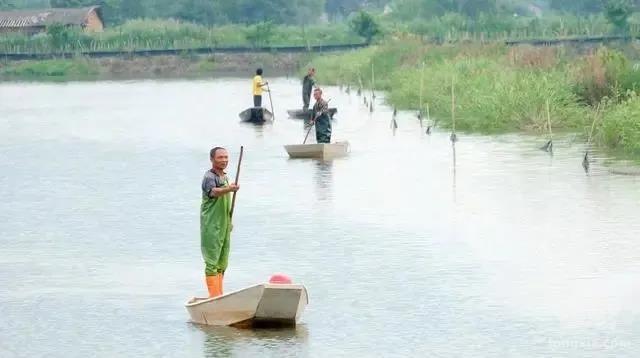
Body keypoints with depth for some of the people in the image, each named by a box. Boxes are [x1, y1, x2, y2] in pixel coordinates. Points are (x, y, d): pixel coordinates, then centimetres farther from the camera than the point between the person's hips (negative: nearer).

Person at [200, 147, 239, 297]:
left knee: (222, 262, 14)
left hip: (224, 226, 9)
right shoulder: (209, 177, -13)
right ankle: (214, 296, -12)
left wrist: (229, 222, 25)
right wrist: (229, 189, -54)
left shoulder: (224, 177, 15)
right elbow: (213, 192, -36)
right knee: (212, 262, -9)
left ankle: (219, 296, 22)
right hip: (211, 227, -9)